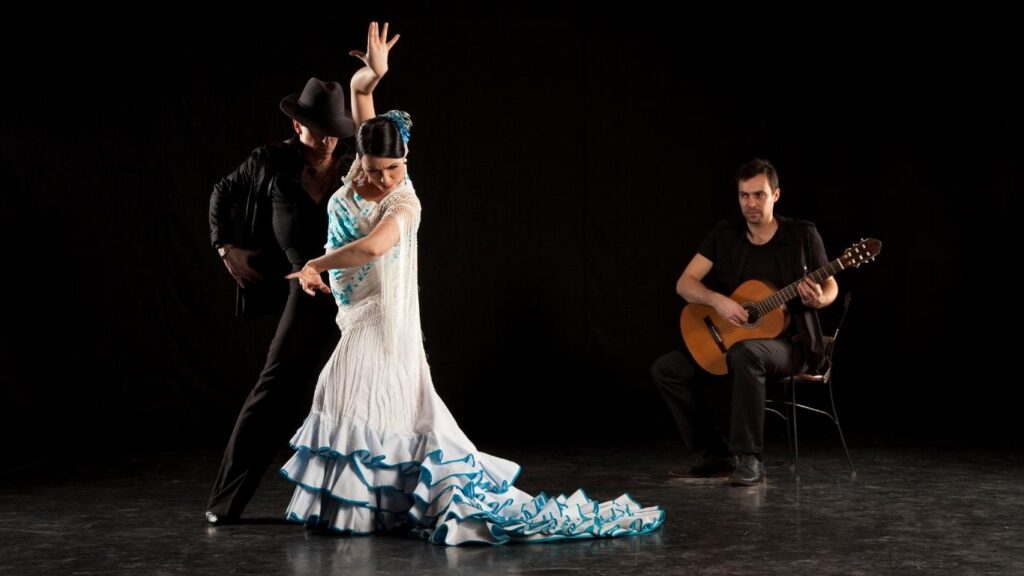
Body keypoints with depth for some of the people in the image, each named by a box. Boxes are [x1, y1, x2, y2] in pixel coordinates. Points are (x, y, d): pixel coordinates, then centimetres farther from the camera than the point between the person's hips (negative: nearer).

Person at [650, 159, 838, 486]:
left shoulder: (803, 235, -4)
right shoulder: (724, 235, 3)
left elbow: (830, 288, 4)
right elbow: (684, 284, -3)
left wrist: (818, 300, -20)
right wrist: (718, 300, -22)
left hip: (788, 342, -5)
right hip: (727, 341, 5)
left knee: (745, 354, -39)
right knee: (666, 368, -10)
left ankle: (750, 460, -32)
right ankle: (715, 454, -2)